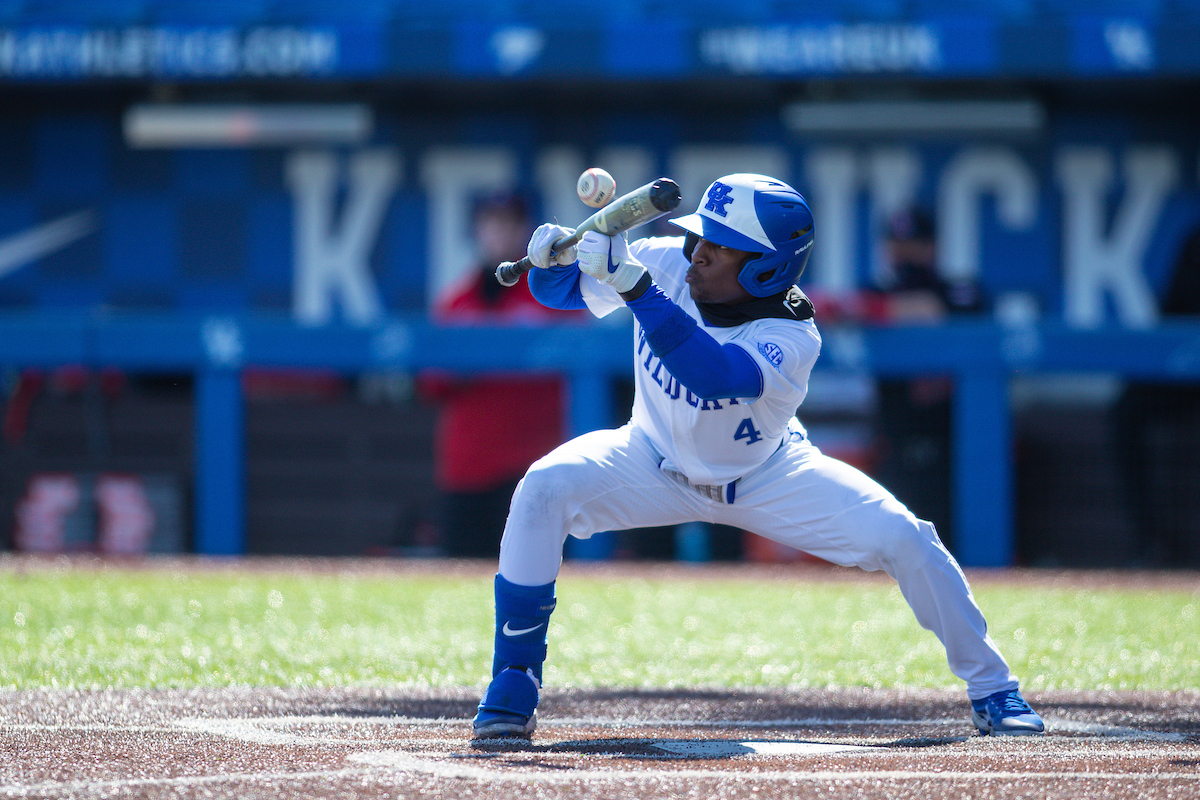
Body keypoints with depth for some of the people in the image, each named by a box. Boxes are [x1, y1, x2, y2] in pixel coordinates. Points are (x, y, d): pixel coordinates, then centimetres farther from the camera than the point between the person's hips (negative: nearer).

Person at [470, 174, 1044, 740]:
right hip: (657, 465, 2)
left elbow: (711, 374, -52)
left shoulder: (792, 337, -33)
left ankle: (991, 688, 6)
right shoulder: (665, 264, -22)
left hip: (767, 477, -2)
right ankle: (514, 682, -16)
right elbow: (561, 290, -10)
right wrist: (552, 260, -35)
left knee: (905, 540, -17)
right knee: (544, 489, -27)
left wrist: (631, 286, -59)